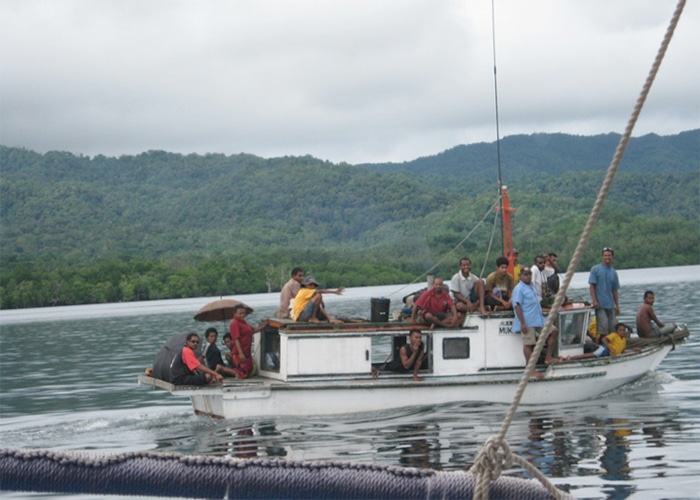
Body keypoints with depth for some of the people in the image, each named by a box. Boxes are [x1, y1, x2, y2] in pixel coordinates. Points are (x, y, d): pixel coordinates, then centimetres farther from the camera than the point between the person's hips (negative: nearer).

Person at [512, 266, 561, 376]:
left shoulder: (532, 286, 17)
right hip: (528, 322, -9)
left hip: (538, 320, 9)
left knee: (554, 331, 8)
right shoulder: (519, 289, -10)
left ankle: (548, 357, 14)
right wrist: (522, 323, -23)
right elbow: (517, 306, -17)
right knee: (528, 344, -6)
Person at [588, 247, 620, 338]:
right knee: (603, 326, -13)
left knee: (613, 327, 3)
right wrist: (594, 301, -14)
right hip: (600, 304, -5)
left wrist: (617, 306, 12)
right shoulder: (595, 269, 0)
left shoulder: (614, 273, 13)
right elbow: (592, 286, -4)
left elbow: (615, 290, 16)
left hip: (611, 305, 5)